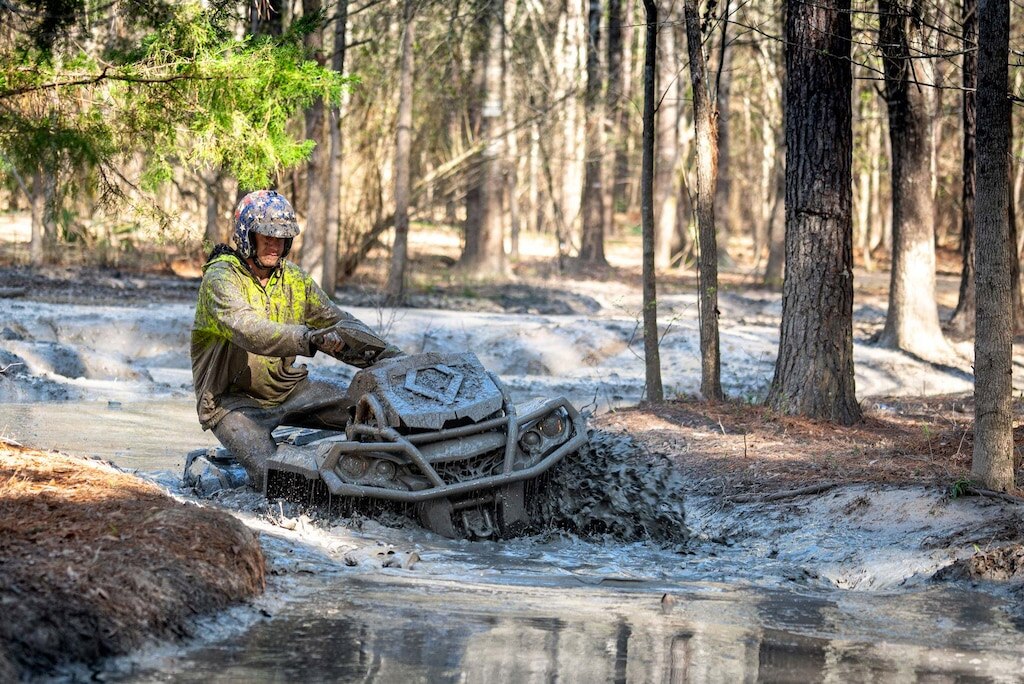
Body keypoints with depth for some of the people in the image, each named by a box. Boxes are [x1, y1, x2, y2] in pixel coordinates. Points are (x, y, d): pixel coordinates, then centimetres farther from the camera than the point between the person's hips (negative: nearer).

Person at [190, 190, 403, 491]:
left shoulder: (295, 279, 6)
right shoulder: (221, 277, -15)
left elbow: (339, 324, 6)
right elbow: (246, 329, -33)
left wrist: (395, 359, -8)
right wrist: (307, 338, -50)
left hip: (289, 388, 6)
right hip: (234, 400, -6)